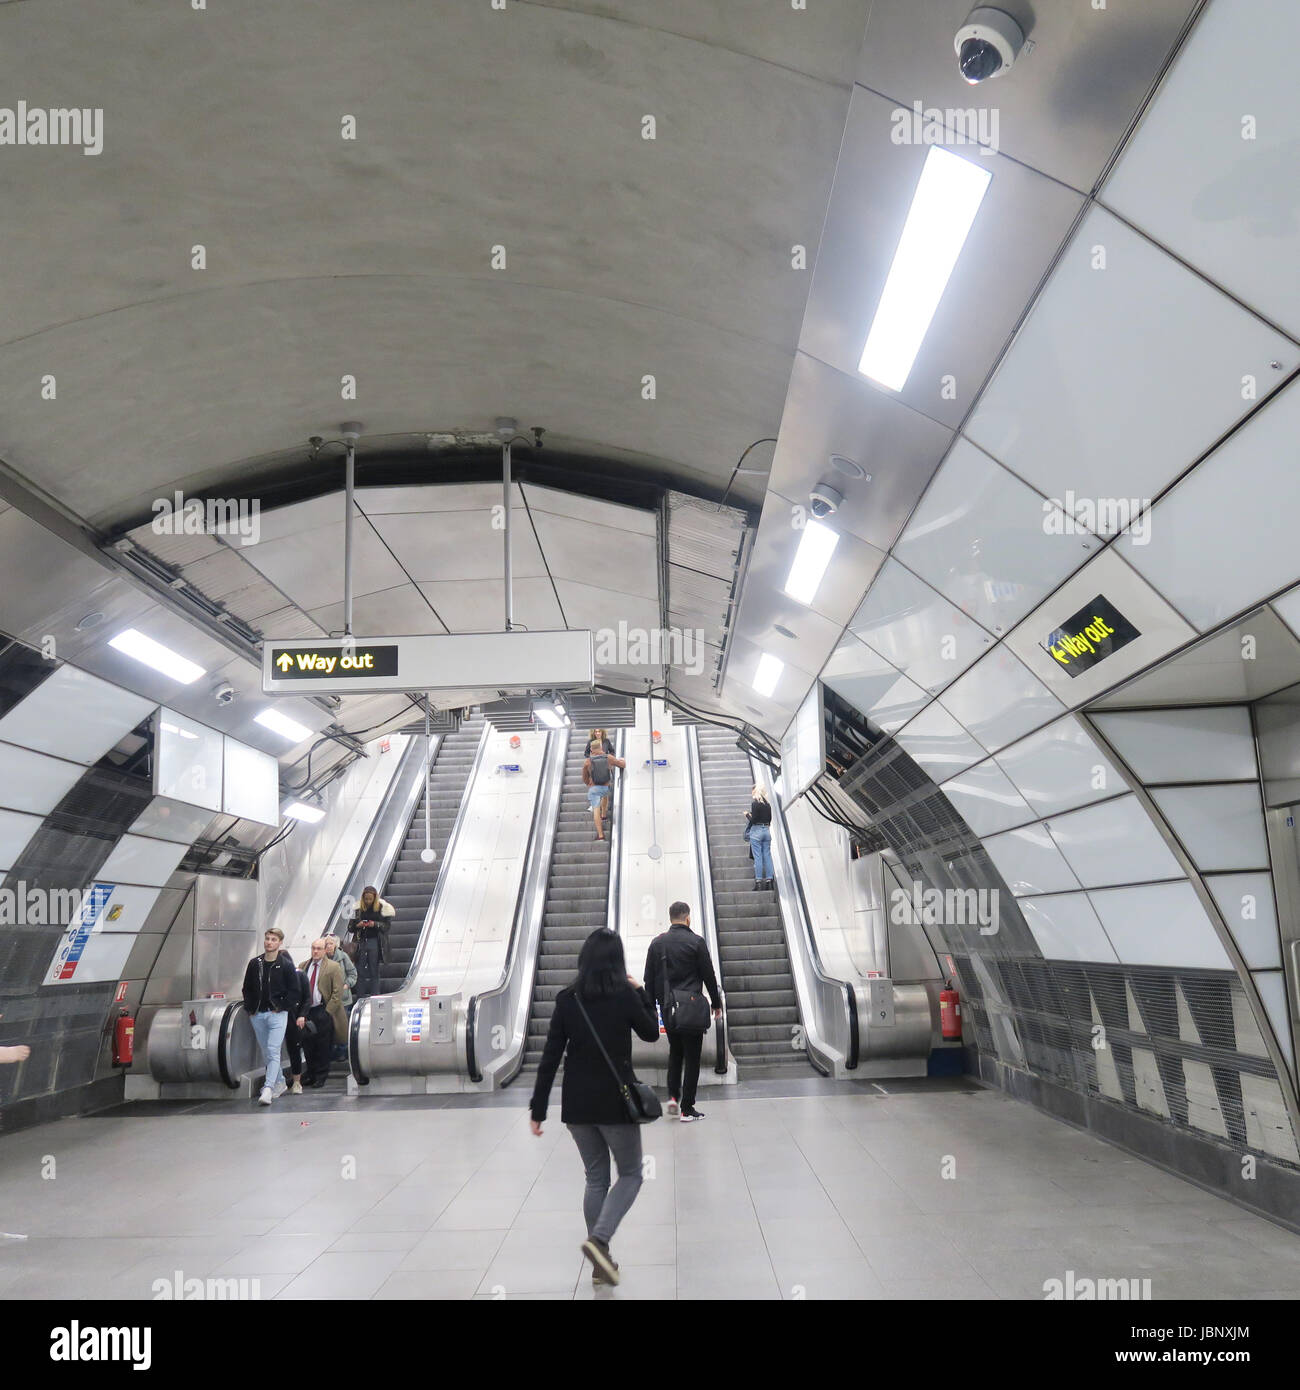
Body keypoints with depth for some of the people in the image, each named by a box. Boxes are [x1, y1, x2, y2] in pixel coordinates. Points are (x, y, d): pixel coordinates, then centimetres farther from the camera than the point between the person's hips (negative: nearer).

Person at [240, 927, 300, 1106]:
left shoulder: (286, 965, -4)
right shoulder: (254, 963, 7)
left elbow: (294, 991, -2)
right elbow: (247, 988, 15)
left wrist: (281, 1007, -8)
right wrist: (249, 1008, 4)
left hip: (277, 1014, -5)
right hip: (257, 1015, 5)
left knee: (273, 1051, -14)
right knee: (266, 1053, 12)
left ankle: (268, 1089, -19)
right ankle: (280, 1083, 26)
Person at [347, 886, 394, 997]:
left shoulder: (381, 907, -1)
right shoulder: (358, 908, 4)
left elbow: (387, 925, -1)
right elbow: (350, 927, 7)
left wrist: (375, 924, -17)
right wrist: (357, 925, -13)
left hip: (375, 942, -2)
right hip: (361, 941, 2)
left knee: (374, 971, 0)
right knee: (360, 971, 1)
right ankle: (359, 999, 6)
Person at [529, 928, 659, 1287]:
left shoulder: (567, 999, -2)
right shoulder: (624, 995, -11)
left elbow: (550, 1058, -2)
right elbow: (651, 1033, 6)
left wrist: (538, 1109, 3)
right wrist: (642, 993, 13)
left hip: (577, 1103, 4)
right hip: (615, 1100, -4)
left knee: (595, 1178, 18)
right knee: (630, 1175, 13)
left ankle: (601, 1262, 20)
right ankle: (598, 1239, -8)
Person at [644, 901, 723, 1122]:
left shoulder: (657, 943, 4)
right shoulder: (696, 942, -7)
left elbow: (649, 980, 6)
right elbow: (709, 976, -5)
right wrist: (716, 1004, 6)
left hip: (667, 1008, 4)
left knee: (675, 1051, 21)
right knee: (692, 1056, 3)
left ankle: (673, 1096, 7)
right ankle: (687, 1109, 4)